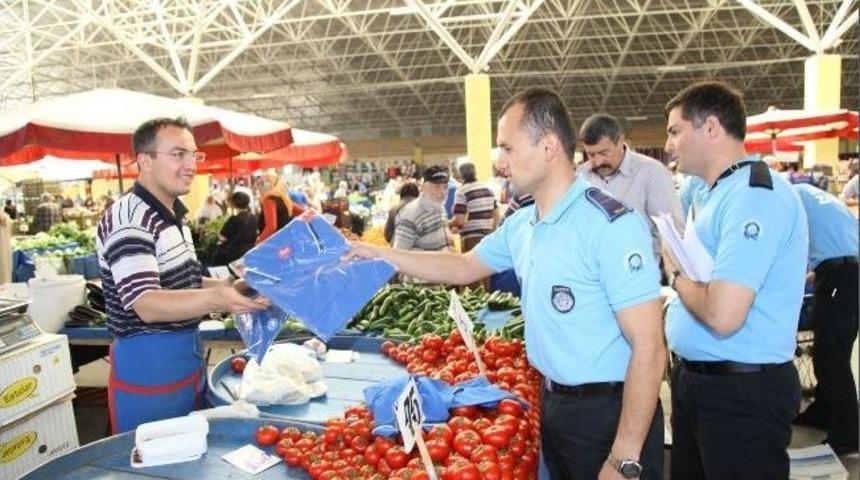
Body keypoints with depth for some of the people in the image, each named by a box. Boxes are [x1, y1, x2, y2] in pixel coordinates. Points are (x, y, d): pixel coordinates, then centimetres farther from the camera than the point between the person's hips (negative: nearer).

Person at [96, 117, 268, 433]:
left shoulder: (174, 216, 11)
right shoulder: (127, 220, -19)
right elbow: (148, 306, -28)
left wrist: (232, 288, 5)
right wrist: (217, 299, -44)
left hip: (189, 357, 9)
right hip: (146, 365, -9)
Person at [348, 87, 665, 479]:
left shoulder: (611, 225, -23)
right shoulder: (521, 225, 3)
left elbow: (648, 349, -23)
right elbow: (464, 267, 18)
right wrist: (380, 254, 13)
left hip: (608, 412, -7)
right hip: (553, 402, 8)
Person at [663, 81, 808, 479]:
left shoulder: (756, 195, -21)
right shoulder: (721, 192, 10)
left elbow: (722, 316, -29)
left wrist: (677, 274, -12)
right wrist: (680, 267, 1)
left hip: (742, 391, -9)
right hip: (695, 379, 9)